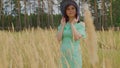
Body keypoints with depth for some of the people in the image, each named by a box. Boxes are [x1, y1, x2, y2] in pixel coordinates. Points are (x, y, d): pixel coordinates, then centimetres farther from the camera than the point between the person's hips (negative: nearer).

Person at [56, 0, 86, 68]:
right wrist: (62, 25, -3)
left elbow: (76, 38, -21)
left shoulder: (81, 25, -3)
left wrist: (72, 24, -12)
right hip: (65, 55, 4)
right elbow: (59, 39, -4)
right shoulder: (62, 25, 9)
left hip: (74, 55, -4)